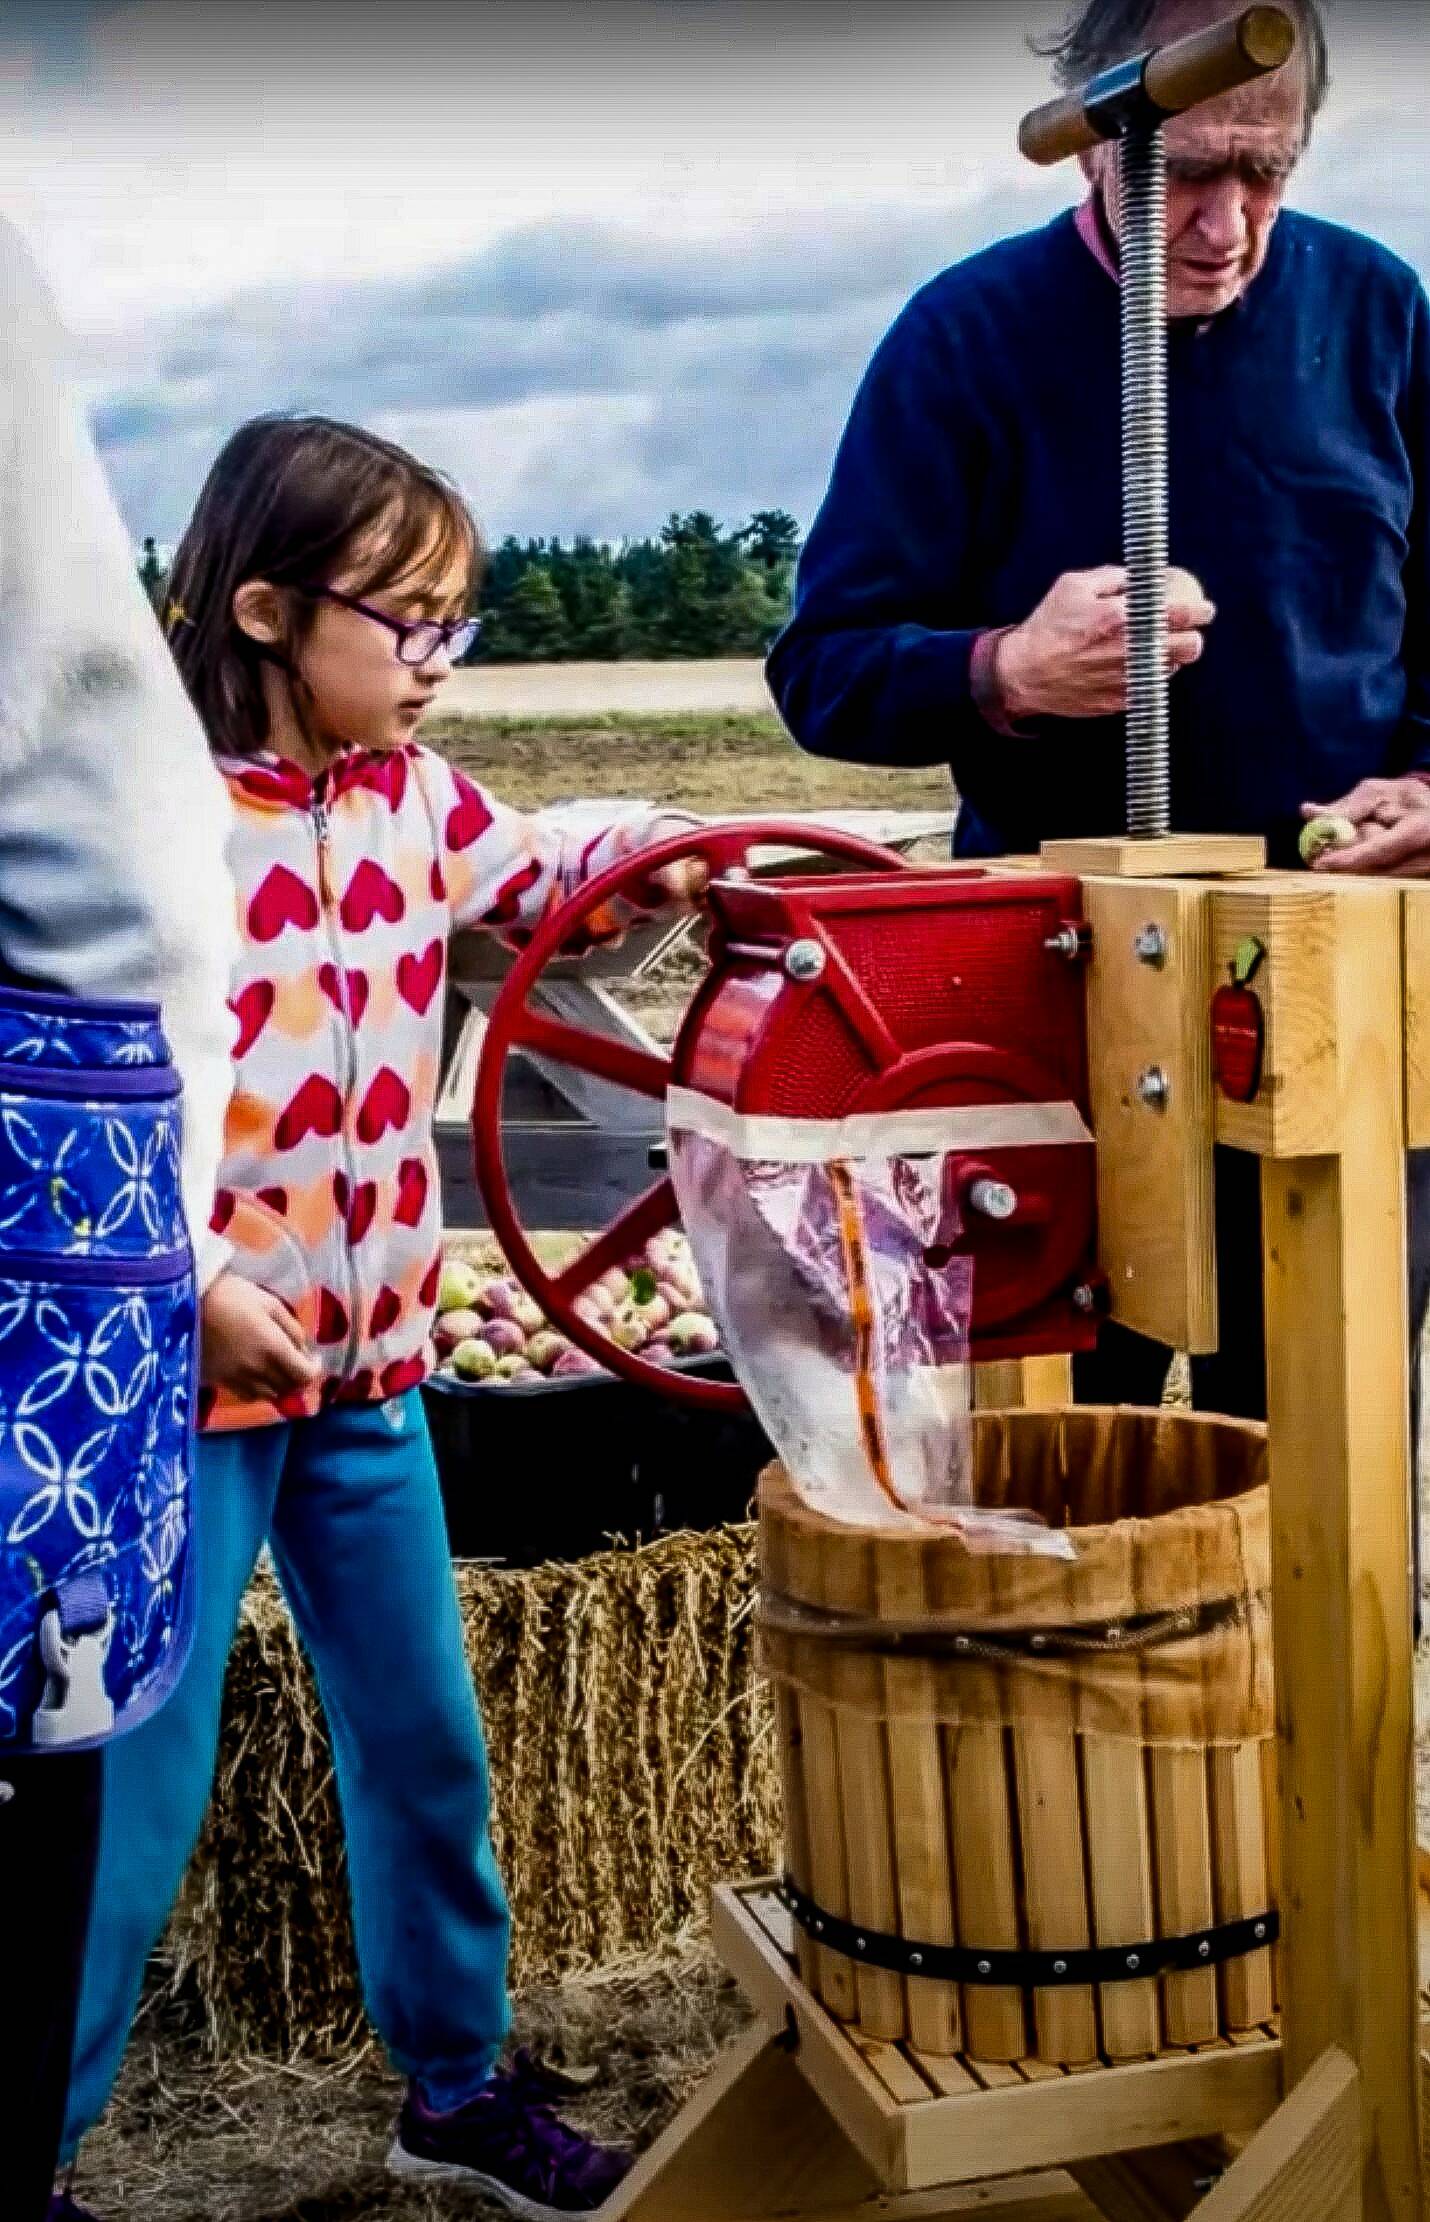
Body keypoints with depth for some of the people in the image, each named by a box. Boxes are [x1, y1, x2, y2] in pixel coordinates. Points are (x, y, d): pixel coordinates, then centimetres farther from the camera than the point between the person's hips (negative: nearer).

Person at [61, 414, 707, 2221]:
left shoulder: (407, 795, 5)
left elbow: (534, 870, 20)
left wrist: (669, 851, 0)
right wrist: (184, 1285, -21)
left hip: (371, 1363, 7)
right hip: (185, 1375, -7)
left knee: (424, 1745, 18)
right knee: (137, 1792, 2)